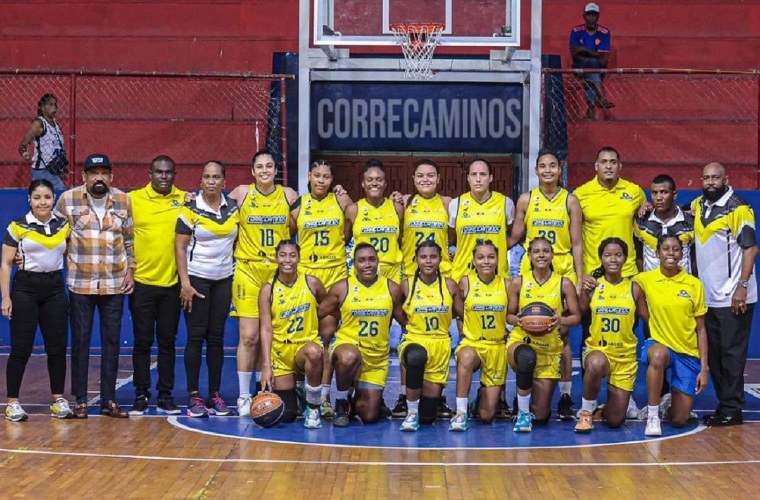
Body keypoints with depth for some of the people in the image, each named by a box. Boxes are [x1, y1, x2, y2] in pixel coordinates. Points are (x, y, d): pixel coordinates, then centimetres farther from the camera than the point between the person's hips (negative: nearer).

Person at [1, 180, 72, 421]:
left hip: (55, 288, 3)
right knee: (21, 348, -2)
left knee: (58, 347, 5)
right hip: (26, 289, -3)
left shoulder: (64, 226, 5)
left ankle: (58, 400, 16)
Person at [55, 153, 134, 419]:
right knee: (80, 341, 4)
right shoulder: (67, 199, -3)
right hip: (80, 283, -2)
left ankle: (109, 400, 13)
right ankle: (80, 400, 12)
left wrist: (130, 271, 6)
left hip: (115, 283, 2)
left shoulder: (123, 200, 4)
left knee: (112, 341, 5)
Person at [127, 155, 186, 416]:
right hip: (142, 281, -1)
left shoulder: (185, 200, 4)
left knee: (168, 342, 8)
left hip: (172, 282, 1)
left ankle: (165, 396, 14)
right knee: (143, 341, 4)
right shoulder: (133, 199, -1)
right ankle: (141, 395, 12)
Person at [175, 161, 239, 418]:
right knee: (196, 337, -3)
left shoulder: (233, 208, 5)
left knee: (216, 338, 5)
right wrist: (185, 283, -15)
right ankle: (193, 396, 1)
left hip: (223, 280, 4)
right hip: (196, 279, -4)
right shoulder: (190, 209, -8)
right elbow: (180, 246, -9)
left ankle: (215, 394, 9)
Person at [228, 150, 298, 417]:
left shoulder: (288, 195, 4)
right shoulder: (241, 193, -1)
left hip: (279, 272, 2)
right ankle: (244, 395, 3)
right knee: (249, 336, -6)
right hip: (248, 270, -2)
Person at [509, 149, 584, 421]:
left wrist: (579, 278, -2)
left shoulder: (570, 200, 5)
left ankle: (565, 396, 6)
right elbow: (514, 238, 9)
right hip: (531, 271, 1)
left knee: (562, 334, 0)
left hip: (563, 271, -1)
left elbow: (577, 243, 4)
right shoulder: (526, 200, 6)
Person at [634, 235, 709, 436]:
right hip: (659, 344, -1)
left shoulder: (694, 284, -1)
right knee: (659, 355, -41)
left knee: (679, 420, -3)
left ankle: (673, 399, 34)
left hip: (688, 353, 2)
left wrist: (704, 368, -2)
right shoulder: (645, 280, -3)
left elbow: (701, 329, 3)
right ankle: (652, 416, -25)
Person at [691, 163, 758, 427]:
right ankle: (724, 404, 18)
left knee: (732, 354, -3)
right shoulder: (699, 205, 10)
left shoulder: (738, 208, -11)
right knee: (713, 354, 10)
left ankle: (732, 410, 2)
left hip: (733, 298, -7)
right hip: (708, 296, 7)